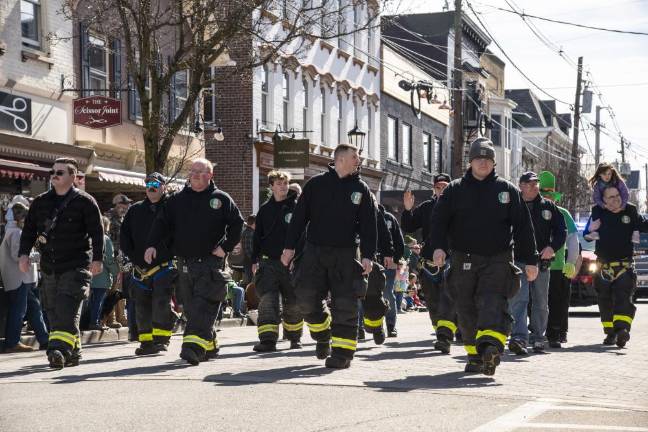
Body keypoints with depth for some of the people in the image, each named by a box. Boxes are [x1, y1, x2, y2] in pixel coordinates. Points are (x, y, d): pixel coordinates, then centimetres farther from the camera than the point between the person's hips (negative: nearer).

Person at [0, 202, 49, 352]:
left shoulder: (19, 232, 20)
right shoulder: (16, 233, -13)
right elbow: (17, 256, -21)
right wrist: (39, 256, -15)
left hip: (25, 279, 11)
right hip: (18, 279, -11)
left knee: (34, 307, 11)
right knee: (18, 309, -7)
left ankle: (44, 340, 14)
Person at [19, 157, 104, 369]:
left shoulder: (84, 202, -1)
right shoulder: (41, 202, 13)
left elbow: (97, 232, -4)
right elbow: (29, 230, 15)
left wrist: (97, 258, -12)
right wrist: (24, 253, 2)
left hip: (76, 266, -6)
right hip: (49, 267, 6)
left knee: (67, 310, -17)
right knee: (53, 311, 6)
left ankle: (60, 349, -26)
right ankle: (73, 351, 16)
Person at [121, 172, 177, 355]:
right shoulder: (135, 210, 14)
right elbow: (124, 235, 14)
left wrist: (171, 255, -10)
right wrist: (132, 256, 3)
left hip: (164, 266, -4)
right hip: (141, 268, 5)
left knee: (162, 303, -12)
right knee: (142, 306, 7)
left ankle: (161, 339, -7)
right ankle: (146, 342, 14)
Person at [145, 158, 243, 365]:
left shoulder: (221, 199, 5)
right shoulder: (177, 200, 13)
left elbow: (237, 224, 5)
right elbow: (162, 223, 10)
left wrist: (225, 247, -5)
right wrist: (153, 245, -5)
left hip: (211, 262, -4)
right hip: (185, 263, 4)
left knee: (203, 307, -16)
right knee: (191, 307, 7)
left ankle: (194, 347, -25)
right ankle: (209, 345, 20)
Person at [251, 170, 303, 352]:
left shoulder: (296, 206, 2)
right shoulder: (265, 209, 11)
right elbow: (257, 236, 15)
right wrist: (254, 260, 9)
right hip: (268, 262, 2)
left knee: (293, 303, 7)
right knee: (267, 300, -11)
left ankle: (294, 337, 25)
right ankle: (268, 340, -14)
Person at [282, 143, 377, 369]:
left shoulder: (361, 189, 6)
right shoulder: (316, 184, 4)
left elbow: (368, 224, 4)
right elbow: (299, 216, 6)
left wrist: (367, 255, -5)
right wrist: (290, 246, 1)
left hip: (345, 255, 0)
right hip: (314, 251, 0)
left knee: (344, 303, -4)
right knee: (306, 299, -5)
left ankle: (342, 351, 2)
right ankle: (323, 335, 20)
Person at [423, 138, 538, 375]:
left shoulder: (507, 190, 8)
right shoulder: (455, 189, 9)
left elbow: (523, 226, 7)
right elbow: (438, 220, 4)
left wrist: (530, 260, 3)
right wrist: (438, 246, -15)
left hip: (497, 260, -2)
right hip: (463, 260, 2)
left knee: (492, 303, -20)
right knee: (467, 310, 4)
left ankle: (491, 348, -37)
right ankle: (475, 356, 16)